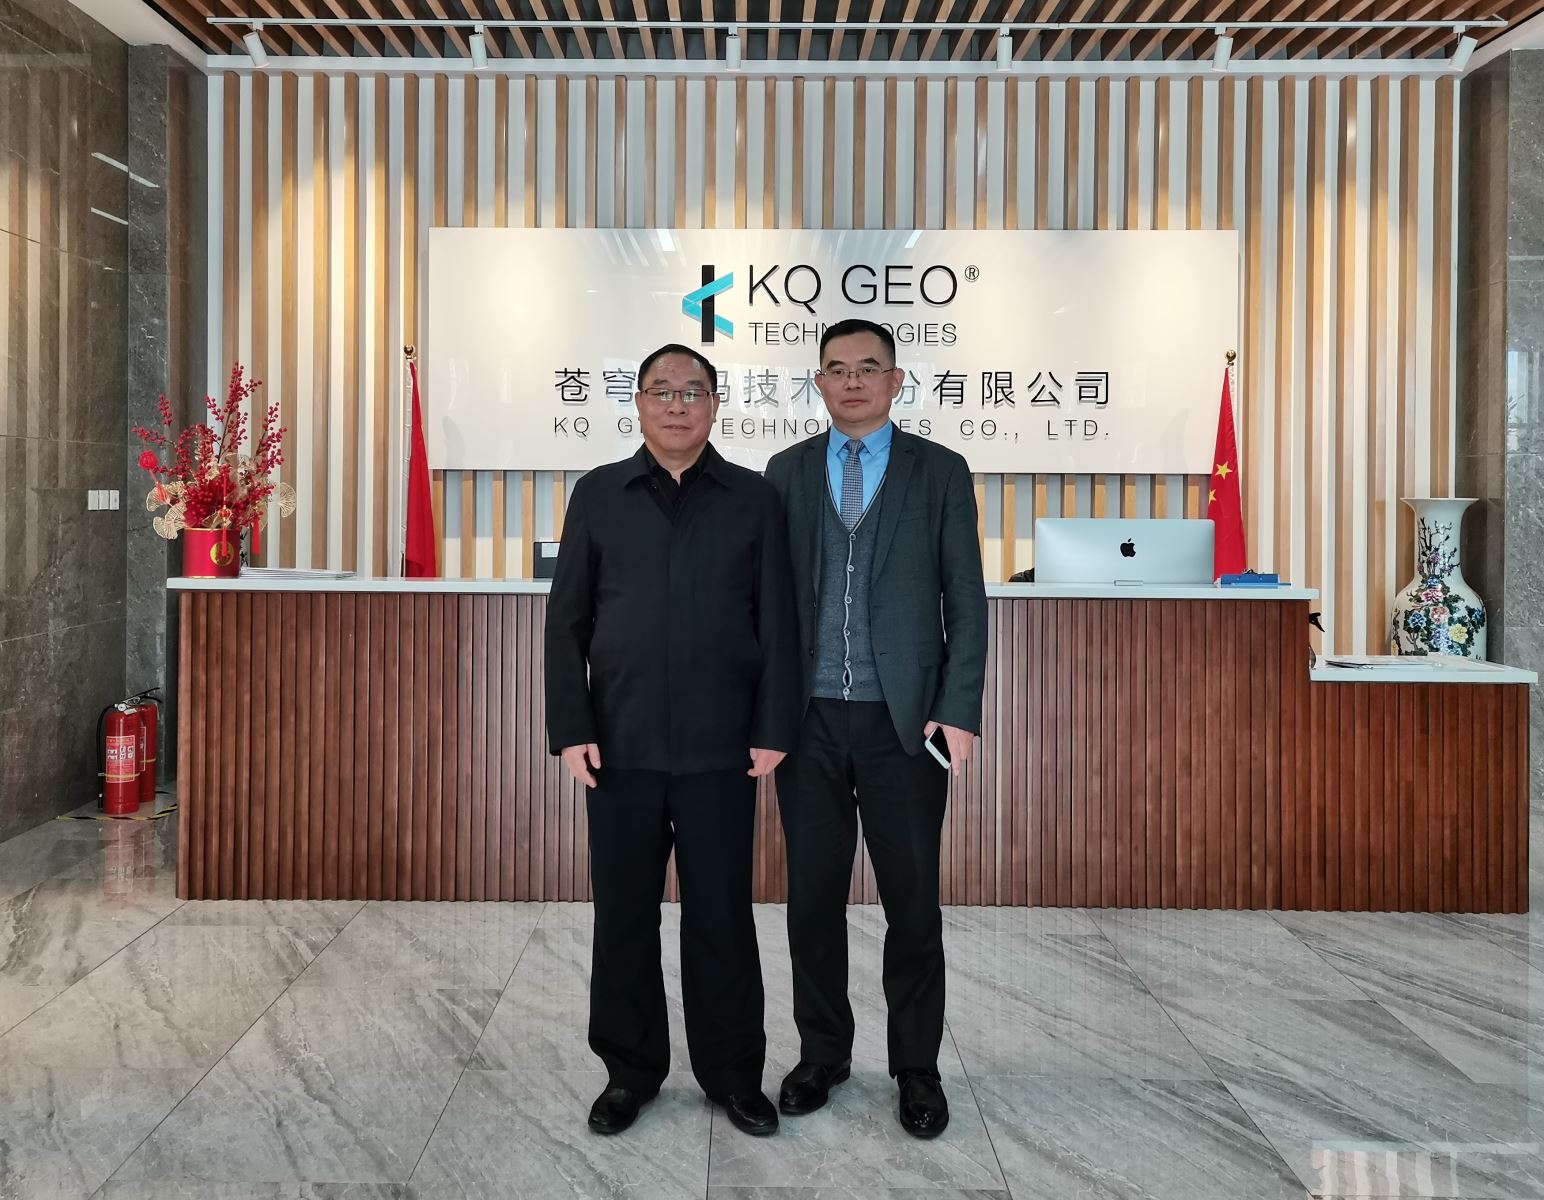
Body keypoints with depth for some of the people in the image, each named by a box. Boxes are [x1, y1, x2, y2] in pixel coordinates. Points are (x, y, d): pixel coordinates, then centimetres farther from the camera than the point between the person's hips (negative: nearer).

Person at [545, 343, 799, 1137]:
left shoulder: (754, 499, 5)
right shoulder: (599, 495, 6)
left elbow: (777, 625, 3)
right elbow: (566, 621, 4)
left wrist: (773, 730, -4)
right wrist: (570, 729, -3)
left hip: (720, 747, -1)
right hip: (620, 746, 1)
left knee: (721, 914, 7)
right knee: (623, 913, 10)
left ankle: (734, 1071, 23)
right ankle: (630, 1069, 26)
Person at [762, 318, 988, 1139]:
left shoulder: (940, 471, 3)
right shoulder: (786, 471, 8)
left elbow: (966, 601, -1)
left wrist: (958, 710, -9)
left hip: (904, 718, -1)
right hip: (811, 718, 2)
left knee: (912, 900, 7)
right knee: (812, 895, 10)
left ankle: (916, 1066, 25)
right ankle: (822, 1052, 29)